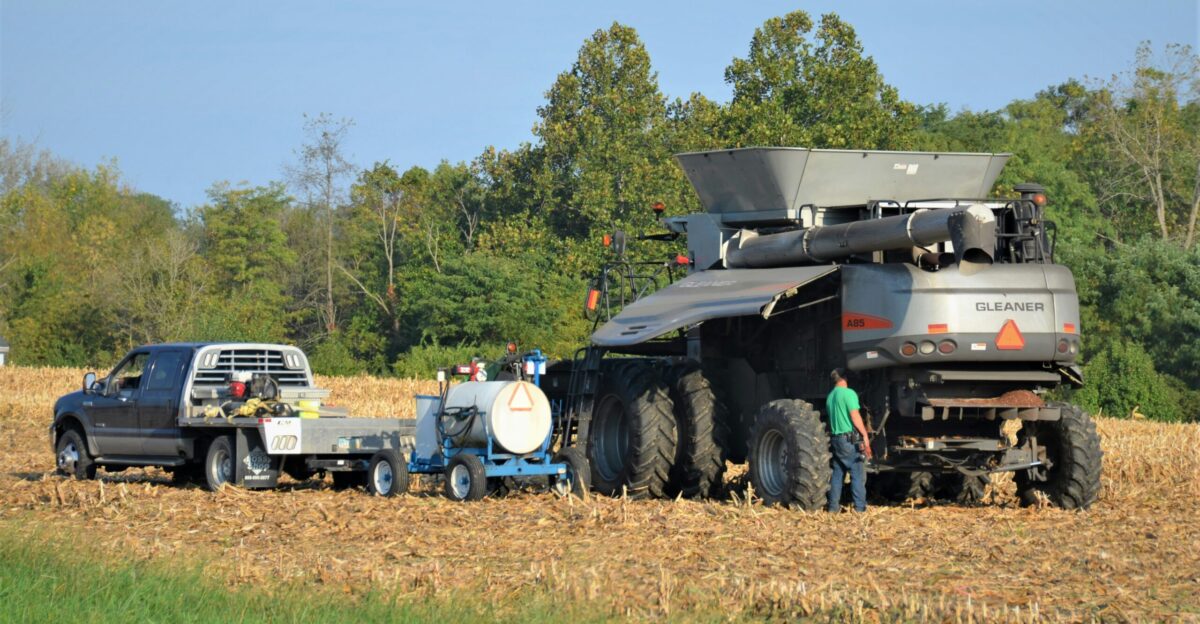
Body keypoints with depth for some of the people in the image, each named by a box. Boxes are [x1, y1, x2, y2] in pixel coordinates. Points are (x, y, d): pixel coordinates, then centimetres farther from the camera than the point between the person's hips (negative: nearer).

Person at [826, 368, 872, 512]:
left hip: (835, 438, 8)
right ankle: (860, 507, -10)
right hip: (849, 438, -8)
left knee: (837, 473, 11)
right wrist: (865, 435, -11)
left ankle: (833, 506, 10)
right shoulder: (848, 393, -10)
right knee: (858, 473, -6)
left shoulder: (830, 396, 14)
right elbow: (855, 417, -15)